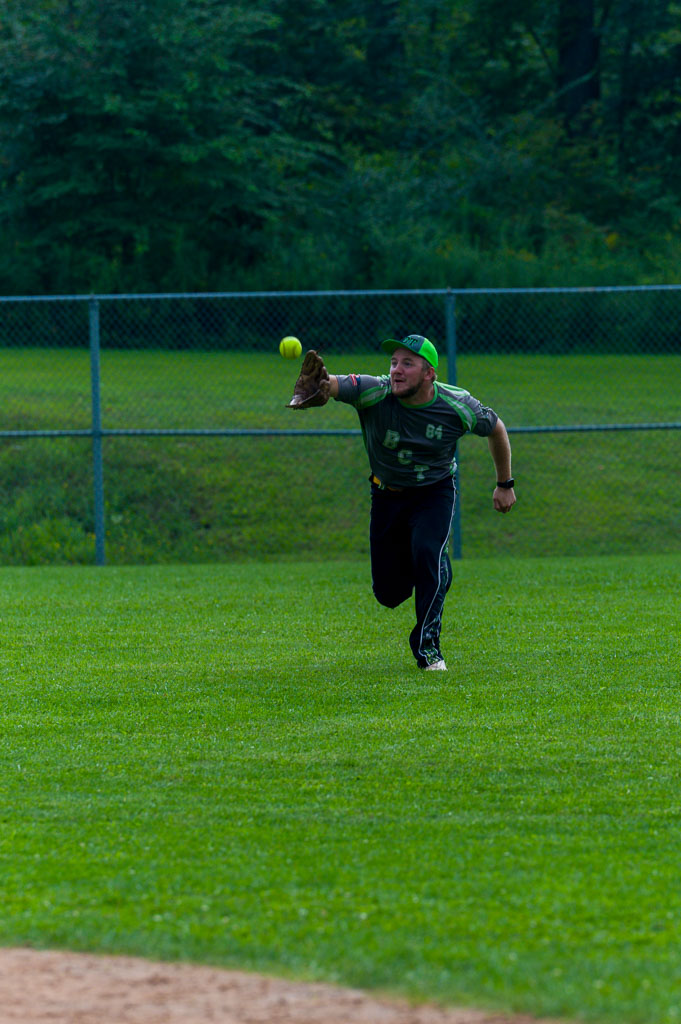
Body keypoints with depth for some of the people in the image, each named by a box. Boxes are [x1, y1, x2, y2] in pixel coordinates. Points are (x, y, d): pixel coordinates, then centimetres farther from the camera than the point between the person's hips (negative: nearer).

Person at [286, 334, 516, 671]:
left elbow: (496, 429, 0)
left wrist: (505, 485, 7)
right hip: (387, 495, 1)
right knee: (388, 592, 4)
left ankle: (427, 646, -13)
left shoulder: (457, 406, -21)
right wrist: (320, 386, -69)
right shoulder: (375, 393, -25)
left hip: (434, 493, -1)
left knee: (427, 553, -28)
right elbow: (329, 385, -44)